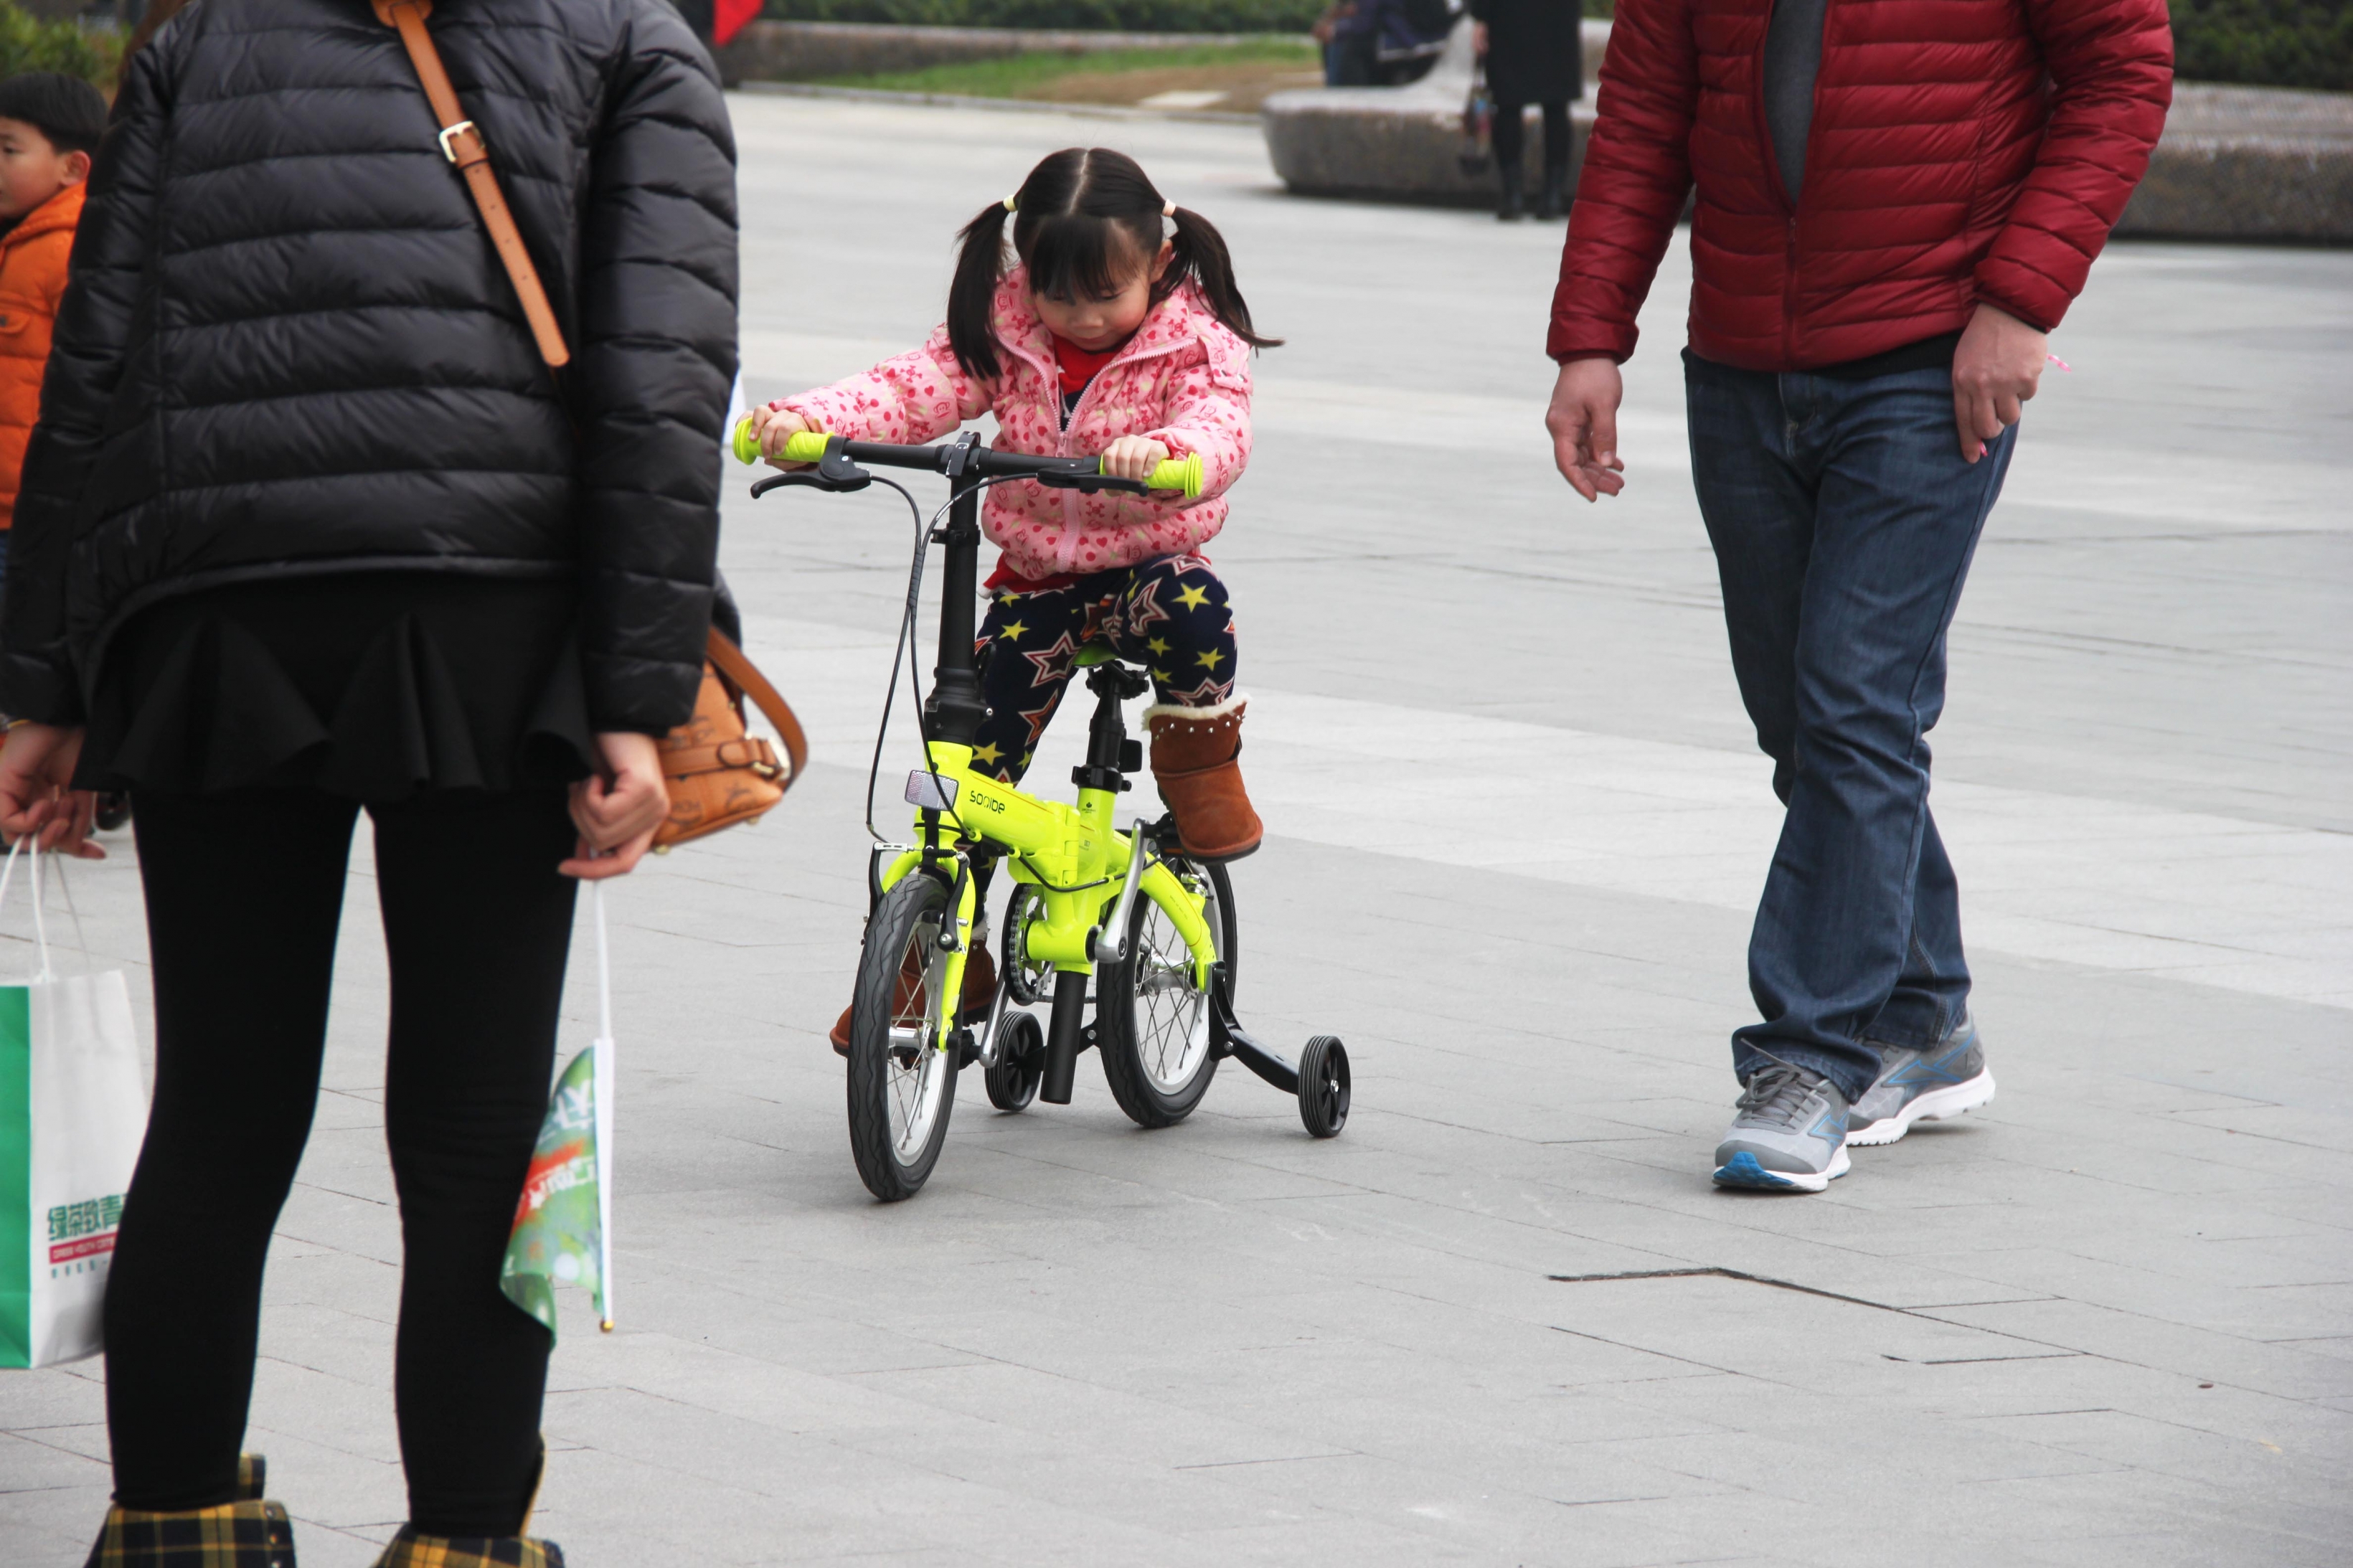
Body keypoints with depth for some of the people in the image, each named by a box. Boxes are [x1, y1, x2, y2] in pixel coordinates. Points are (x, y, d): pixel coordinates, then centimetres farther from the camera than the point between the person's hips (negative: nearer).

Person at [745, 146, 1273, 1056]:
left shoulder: (1193, 341, -13)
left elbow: (1220, 422, -31)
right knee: (972, 766, -5)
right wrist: (806, 421, -31)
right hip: (1035, 580, 3)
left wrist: (1166, 450, -56)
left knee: (1193, 608, -39)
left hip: (1146, 563, -3)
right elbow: (916, 391, -13)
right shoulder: (1006, 331, -3)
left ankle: (1198, 759, -9)